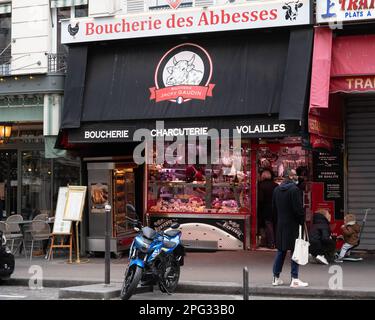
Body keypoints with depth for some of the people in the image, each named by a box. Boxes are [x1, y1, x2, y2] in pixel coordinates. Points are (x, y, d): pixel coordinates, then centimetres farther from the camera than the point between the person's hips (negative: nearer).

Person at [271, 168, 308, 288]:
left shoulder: (277, 190, 9)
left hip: (280, 225, 7)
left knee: (281, 251, 14)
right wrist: (302, 221, -7)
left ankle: (276, 278, 17)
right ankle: (294, 279, -2)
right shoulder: (294, 189, -15)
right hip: (293, 224, -7)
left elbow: (274, 207, 14)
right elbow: (298, 208, -18)